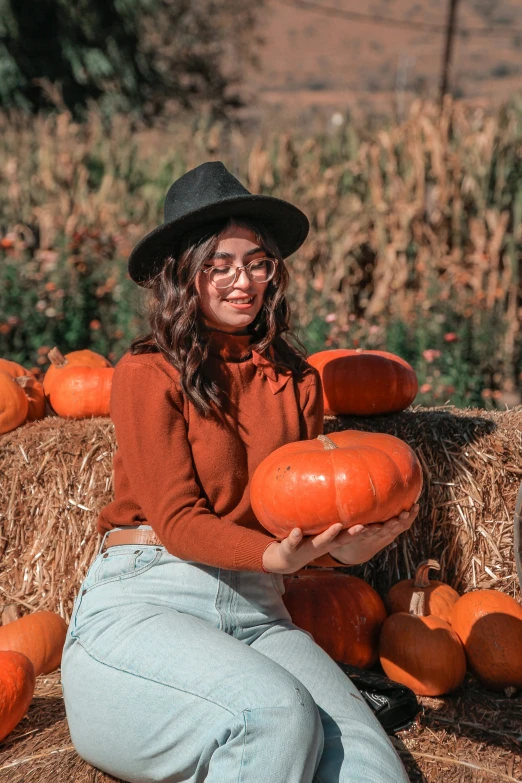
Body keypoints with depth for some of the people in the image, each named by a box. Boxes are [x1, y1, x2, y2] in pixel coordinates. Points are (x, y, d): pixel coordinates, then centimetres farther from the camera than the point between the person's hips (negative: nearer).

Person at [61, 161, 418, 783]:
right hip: (142, 598, -4)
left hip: (255, 611, 4)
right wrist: (276, 555, -27)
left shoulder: (295, 381, 14)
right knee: (278, 714, -31)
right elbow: (176, 519, -9)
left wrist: (343, 544, -19)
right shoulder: (148, 374, -2)